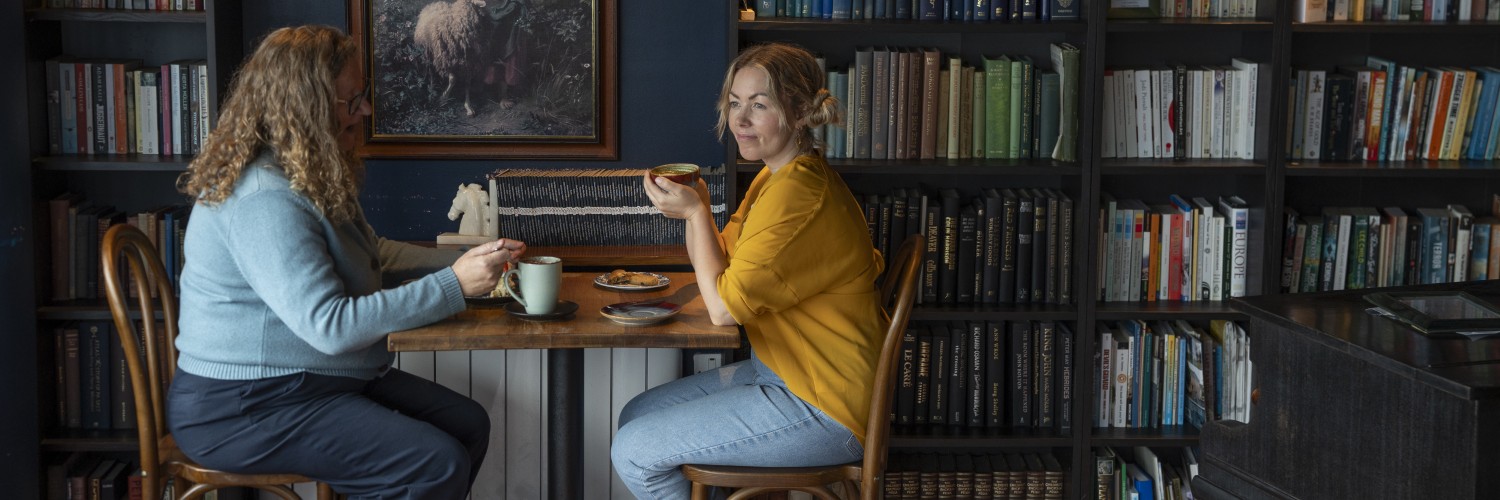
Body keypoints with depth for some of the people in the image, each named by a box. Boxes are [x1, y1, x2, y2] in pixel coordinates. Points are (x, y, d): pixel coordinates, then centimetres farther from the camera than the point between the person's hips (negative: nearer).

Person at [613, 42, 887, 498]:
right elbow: (716, 265, 15)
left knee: (633, 453, -8)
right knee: (635, 415, 15)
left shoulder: (798, 195, -25)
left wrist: (697, 211, -13)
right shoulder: (775, 176, 9)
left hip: (821, 409, -10)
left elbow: (724, 306, -21)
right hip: (779, 371, 10)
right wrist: (694, 207, -3)